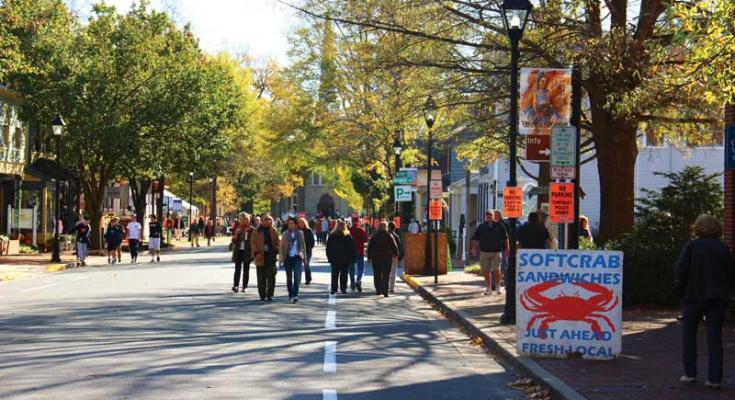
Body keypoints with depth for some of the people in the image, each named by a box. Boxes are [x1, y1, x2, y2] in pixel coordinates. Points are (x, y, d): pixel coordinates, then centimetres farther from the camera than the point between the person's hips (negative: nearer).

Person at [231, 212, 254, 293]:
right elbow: (233, 241, 5)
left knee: (246, 270, 4)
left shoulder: (251, 229, -1)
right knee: (237, 269, -7)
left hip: (247, 251, -1)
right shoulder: (237, 229, 7)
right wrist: (236, 234, -10)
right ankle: (235, 286, -13)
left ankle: (244, 287, 9)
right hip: (238, 251, 1)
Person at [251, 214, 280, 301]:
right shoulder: (256, 231, 5)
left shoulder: (273, 231, 10)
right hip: (261, 256, -1)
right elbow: (253, 243, 2)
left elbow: (278, 242, 11)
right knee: (261, 277, 4)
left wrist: (276, 251, -7)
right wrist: (256, 253, -13)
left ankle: (270, 295, 1)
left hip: (271, 255, 1)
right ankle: (262, 295, 12)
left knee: (271, 276, -5)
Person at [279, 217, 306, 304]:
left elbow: (303, 245, 11)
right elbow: (282, 246, 5)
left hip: (297, 257, -1)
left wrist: (304, 257, 9)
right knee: (289, 277, 8)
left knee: (297, 276, -15)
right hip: (288, 257, 1)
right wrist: (281, 258, -1)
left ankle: (295, 295, -20)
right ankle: (290, 295, 20)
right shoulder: (285, 234, 4)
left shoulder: (300, 233, 5)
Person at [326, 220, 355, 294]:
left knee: (334, 274, 7)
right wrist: (352, 258, 3)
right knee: (344, 274, 4)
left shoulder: (331, 236, 1)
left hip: (334, 258, 1)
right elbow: (352, 248, -3)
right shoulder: (348, 236, -5)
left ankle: (334, 289, 3)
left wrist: (329, 257, 10)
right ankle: (343, 289, 3)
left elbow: (328, 248, 4)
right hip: (345, 259, -1)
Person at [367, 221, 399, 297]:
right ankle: (385, 291, -14)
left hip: (376, 258, 2)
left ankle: (378, 290, 14)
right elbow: (394, 246, 0)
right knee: (385, 275, -3)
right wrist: (396, 254, 17)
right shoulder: (389, 236, -4)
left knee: (377, 275, 11)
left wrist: (369, 257, 12)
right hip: (387, 258, -2)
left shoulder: (374, 236, 3)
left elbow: (370, 247, 5)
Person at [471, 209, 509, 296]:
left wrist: (507, 249, 5)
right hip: (484, 252, 2)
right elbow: (475, 239, 5)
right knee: (486, 271, 5)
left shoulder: (499, 226, 4)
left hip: (497, 251, -2)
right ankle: (488, 288, 17)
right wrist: (474, 248, -9)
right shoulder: (481, 227, 7)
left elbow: (505, 239, 9)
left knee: (496, 269, -14)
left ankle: (498, 286, 6)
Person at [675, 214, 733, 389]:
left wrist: (681, 292, -1)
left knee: (688, 334, 12)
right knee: (714, 337, 4)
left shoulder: (692, 246, -6)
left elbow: (681, 270, -11)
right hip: (718, 298, 2)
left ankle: (690, 373, 9)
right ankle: (715, 378, 0)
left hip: (694, 296, -2)